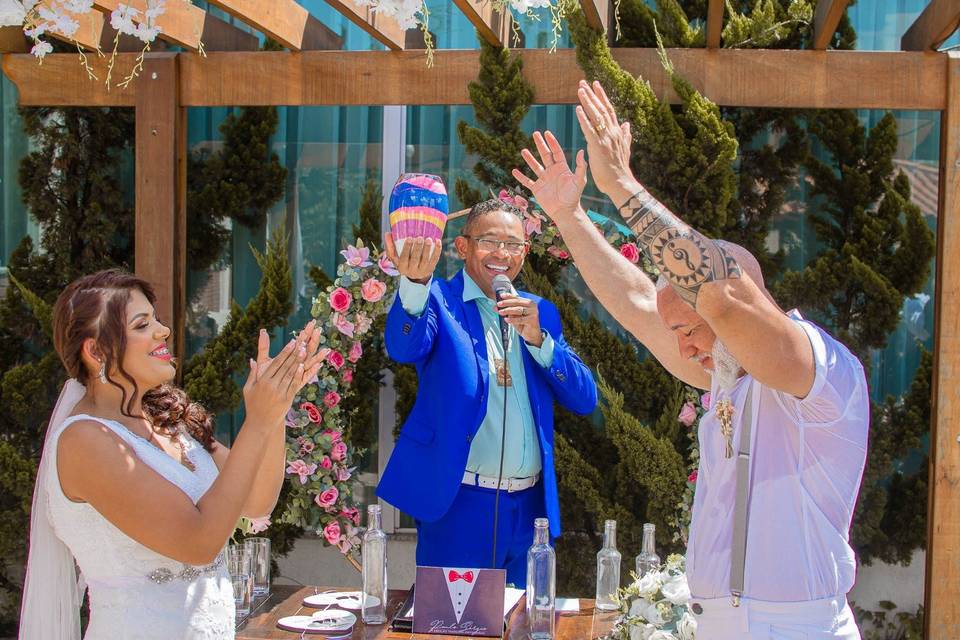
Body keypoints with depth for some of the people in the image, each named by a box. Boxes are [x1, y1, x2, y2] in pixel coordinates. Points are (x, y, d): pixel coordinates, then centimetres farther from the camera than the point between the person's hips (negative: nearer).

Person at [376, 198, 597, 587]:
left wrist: (537, 337, -10)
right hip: (459, 505, -4)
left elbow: (585, 400, 5)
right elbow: (403, 348, -24)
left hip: (530, 507, 5)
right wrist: (414, 282, -43)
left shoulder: (540, 313, 11)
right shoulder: (438, 299, -2)